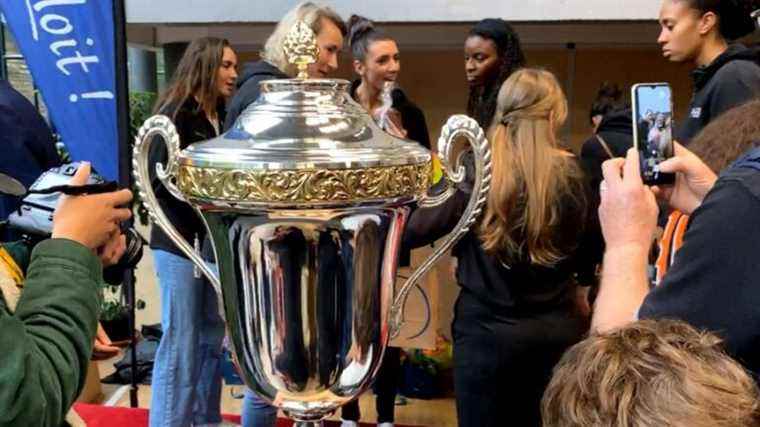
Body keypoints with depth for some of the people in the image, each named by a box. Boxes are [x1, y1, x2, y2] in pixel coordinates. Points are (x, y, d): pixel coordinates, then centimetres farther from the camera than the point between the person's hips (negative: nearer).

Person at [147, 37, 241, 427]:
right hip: (181, 242, -7)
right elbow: (160, 181, -16)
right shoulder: (175, 113, -10)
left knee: (213, 337, 12)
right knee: (181, 342, -2)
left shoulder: (222, 116, 11)